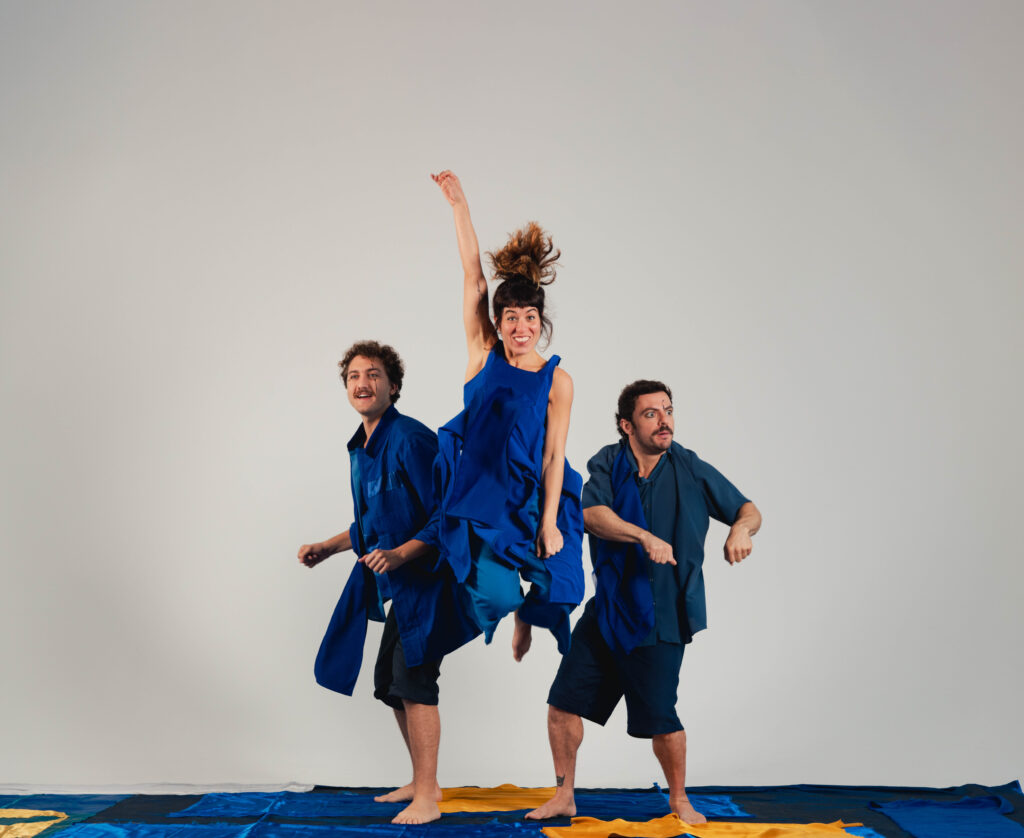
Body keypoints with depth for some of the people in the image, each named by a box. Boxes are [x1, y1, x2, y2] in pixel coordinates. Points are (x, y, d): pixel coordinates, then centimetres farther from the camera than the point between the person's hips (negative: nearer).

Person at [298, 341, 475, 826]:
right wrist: (329, 547, 19)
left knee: (413, 681, -11)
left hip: (427, 580, -10)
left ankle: (427, 797, 1)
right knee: (389, 683, 16)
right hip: (397, 585, 10)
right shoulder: (361, 448, 11)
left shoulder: (410, 439, -18)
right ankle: (420, 781, 32)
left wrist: (400, 554, -28)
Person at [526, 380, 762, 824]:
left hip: (659, 617, -2)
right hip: (607, 607, 3)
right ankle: (564, 797, 23)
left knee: (658, 717, -3)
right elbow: (593, 513, -20)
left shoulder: (691, 470, -4)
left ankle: (679, 800, 24)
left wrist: (741, 529, -21)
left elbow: (748, 509, 3)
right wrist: (644, 536, -35)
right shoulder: (608, 463, -3)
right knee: (564, 703, 4)